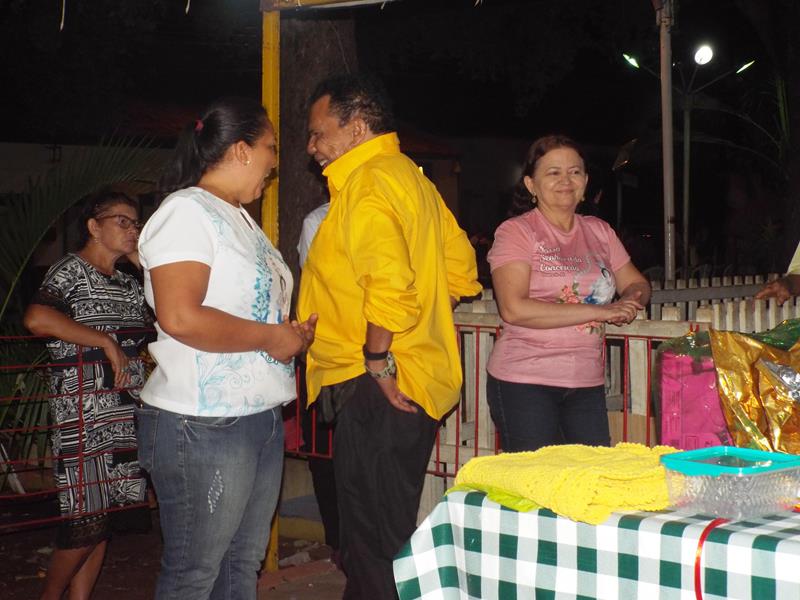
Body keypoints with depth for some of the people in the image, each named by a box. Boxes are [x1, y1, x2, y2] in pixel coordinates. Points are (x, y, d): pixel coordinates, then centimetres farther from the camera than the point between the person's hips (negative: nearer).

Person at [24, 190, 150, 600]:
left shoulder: (129, 284, 18)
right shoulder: (71, 271, -5)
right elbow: (37, 319, -22)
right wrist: (107, 342, -19)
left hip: (126, 417, 7)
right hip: (85, 416, -7)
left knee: (102, 521, 7)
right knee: (86, 523, -8)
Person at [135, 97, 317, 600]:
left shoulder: (240, 219, 17)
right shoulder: (186, 212, -13)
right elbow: (179, 317, -25)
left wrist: (296, 331, 6)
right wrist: (273, 338, -16)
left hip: (262, 418, 10)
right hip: (203, 427, -9)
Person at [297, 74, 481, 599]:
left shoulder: (369, 182, -14)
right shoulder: (410, 176, 17)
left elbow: (390, 283, -29)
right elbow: (461, 269, 22)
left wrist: (378, 360, -19)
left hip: (378, 391, -10)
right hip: (418, 384, 10)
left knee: (375, 541, -3)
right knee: (391, 531, 19)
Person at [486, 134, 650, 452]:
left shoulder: (599, 231, 13)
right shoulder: (516, 232, -5)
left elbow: (636, 284, 20)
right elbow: (514, 309, -18)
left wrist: (631, 301, -6)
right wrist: (598, 311, -17)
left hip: (587, 384, 5)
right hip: (524, 383, -5)